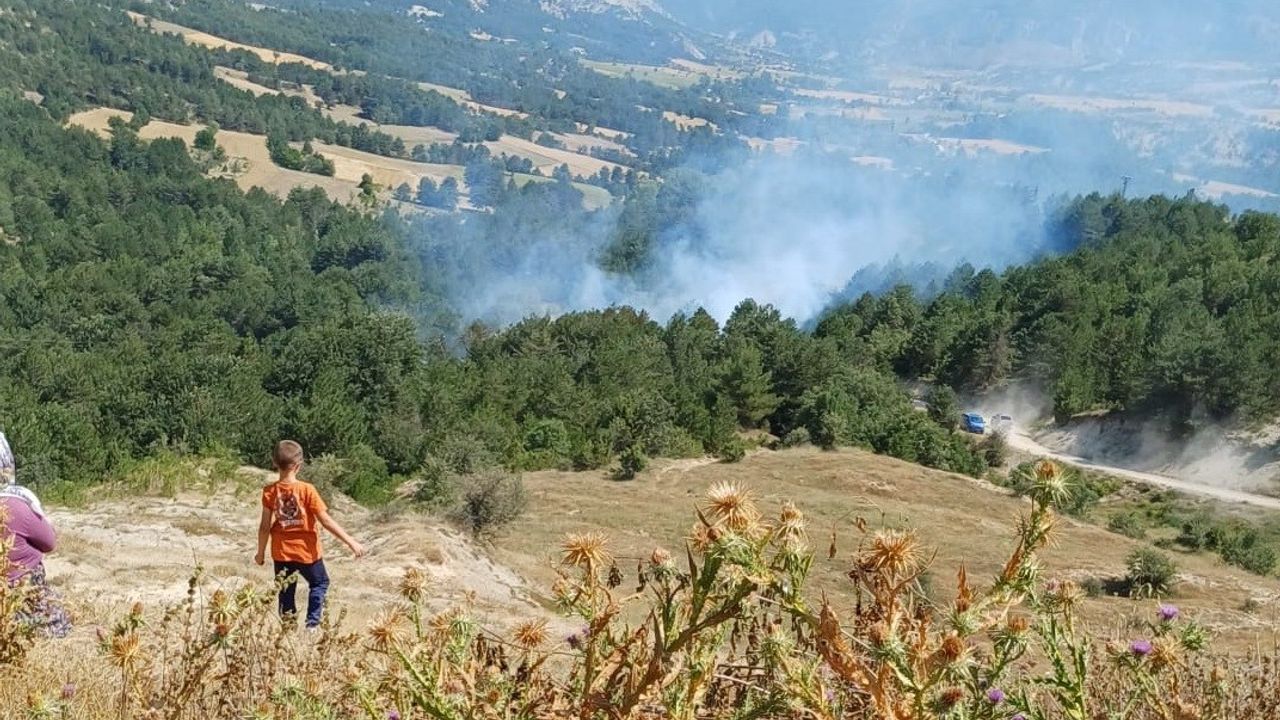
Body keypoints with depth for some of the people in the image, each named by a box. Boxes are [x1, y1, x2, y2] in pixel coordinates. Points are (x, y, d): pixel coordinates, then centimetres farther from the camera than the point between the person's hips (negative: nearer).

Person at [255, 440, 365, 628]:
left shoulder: (270, 491, -9)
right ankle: (312, 623, 8)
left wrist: (261, 552, 10)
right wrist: (351, 542, -12)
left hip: (281, 553, 2)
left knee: (286, 593, 16)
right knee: (320, 583, 20)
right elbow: (326, 521, -16)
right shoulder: (307, 490, -16)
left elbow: (265, 526, -5)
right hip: (307, 551, -2)